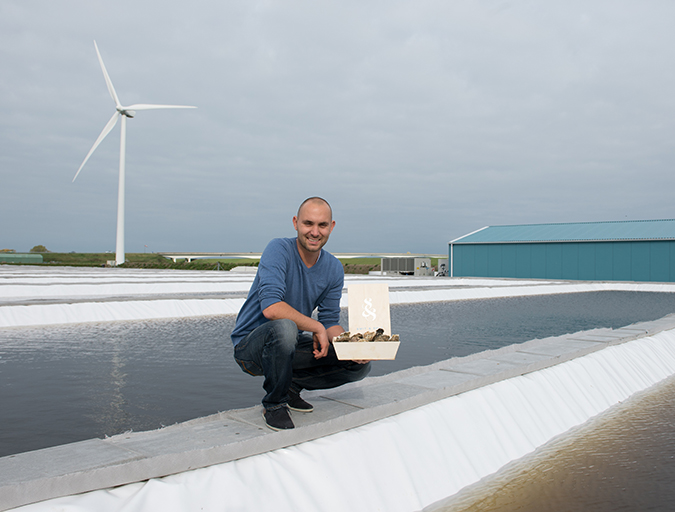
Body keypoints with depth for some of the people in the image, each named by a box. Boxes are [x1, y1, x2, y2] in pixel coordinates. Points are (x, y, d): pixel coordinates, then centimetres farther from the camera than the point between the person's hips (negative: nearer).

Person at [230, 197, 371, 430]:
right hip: (251, 346, -6)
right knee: (284, 327, -40)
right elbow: (270, 307, -33)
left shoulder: (334, 269, 0)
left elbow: (330, 321, 1)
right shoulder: (279, 250, -20)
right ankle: (274, 404, -13)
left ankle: (291, 385, 12)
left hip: (291, 345, 6)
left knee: (361, 364, -3)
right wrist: (316, 327, -25)